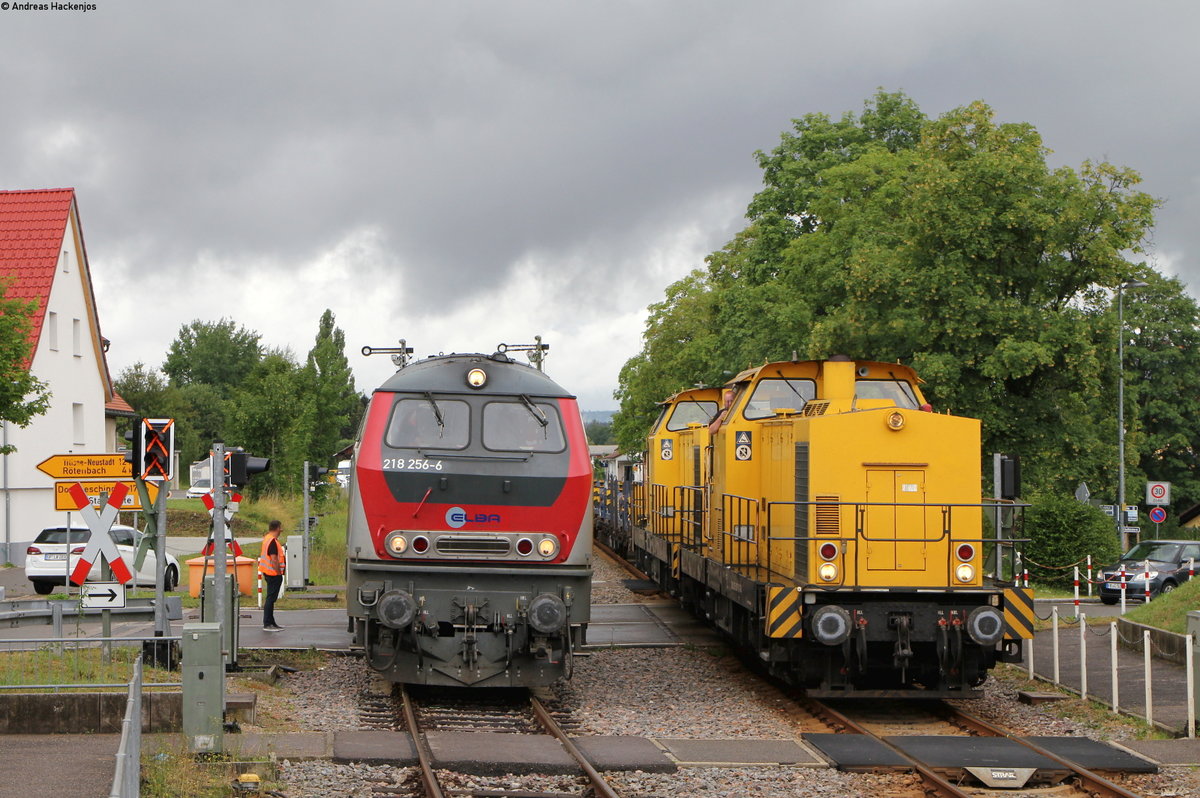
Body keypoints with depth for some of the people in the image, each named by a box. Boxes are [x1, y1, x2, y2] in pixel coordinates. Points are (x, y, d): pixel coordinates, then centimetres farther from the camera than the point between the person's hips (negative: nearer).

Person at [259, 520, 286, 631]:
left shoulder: (267, 539, 12)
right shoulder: (273, 541, -19)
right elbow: (274, 559, -22)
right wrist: (279, 572, -18)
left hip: (268, 572, 11)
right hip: (274, 573, -11)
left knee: (271, 598, 15)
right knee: (271, 598, -8)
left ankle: (271, 622, 21)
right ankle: (267, 623, -7)